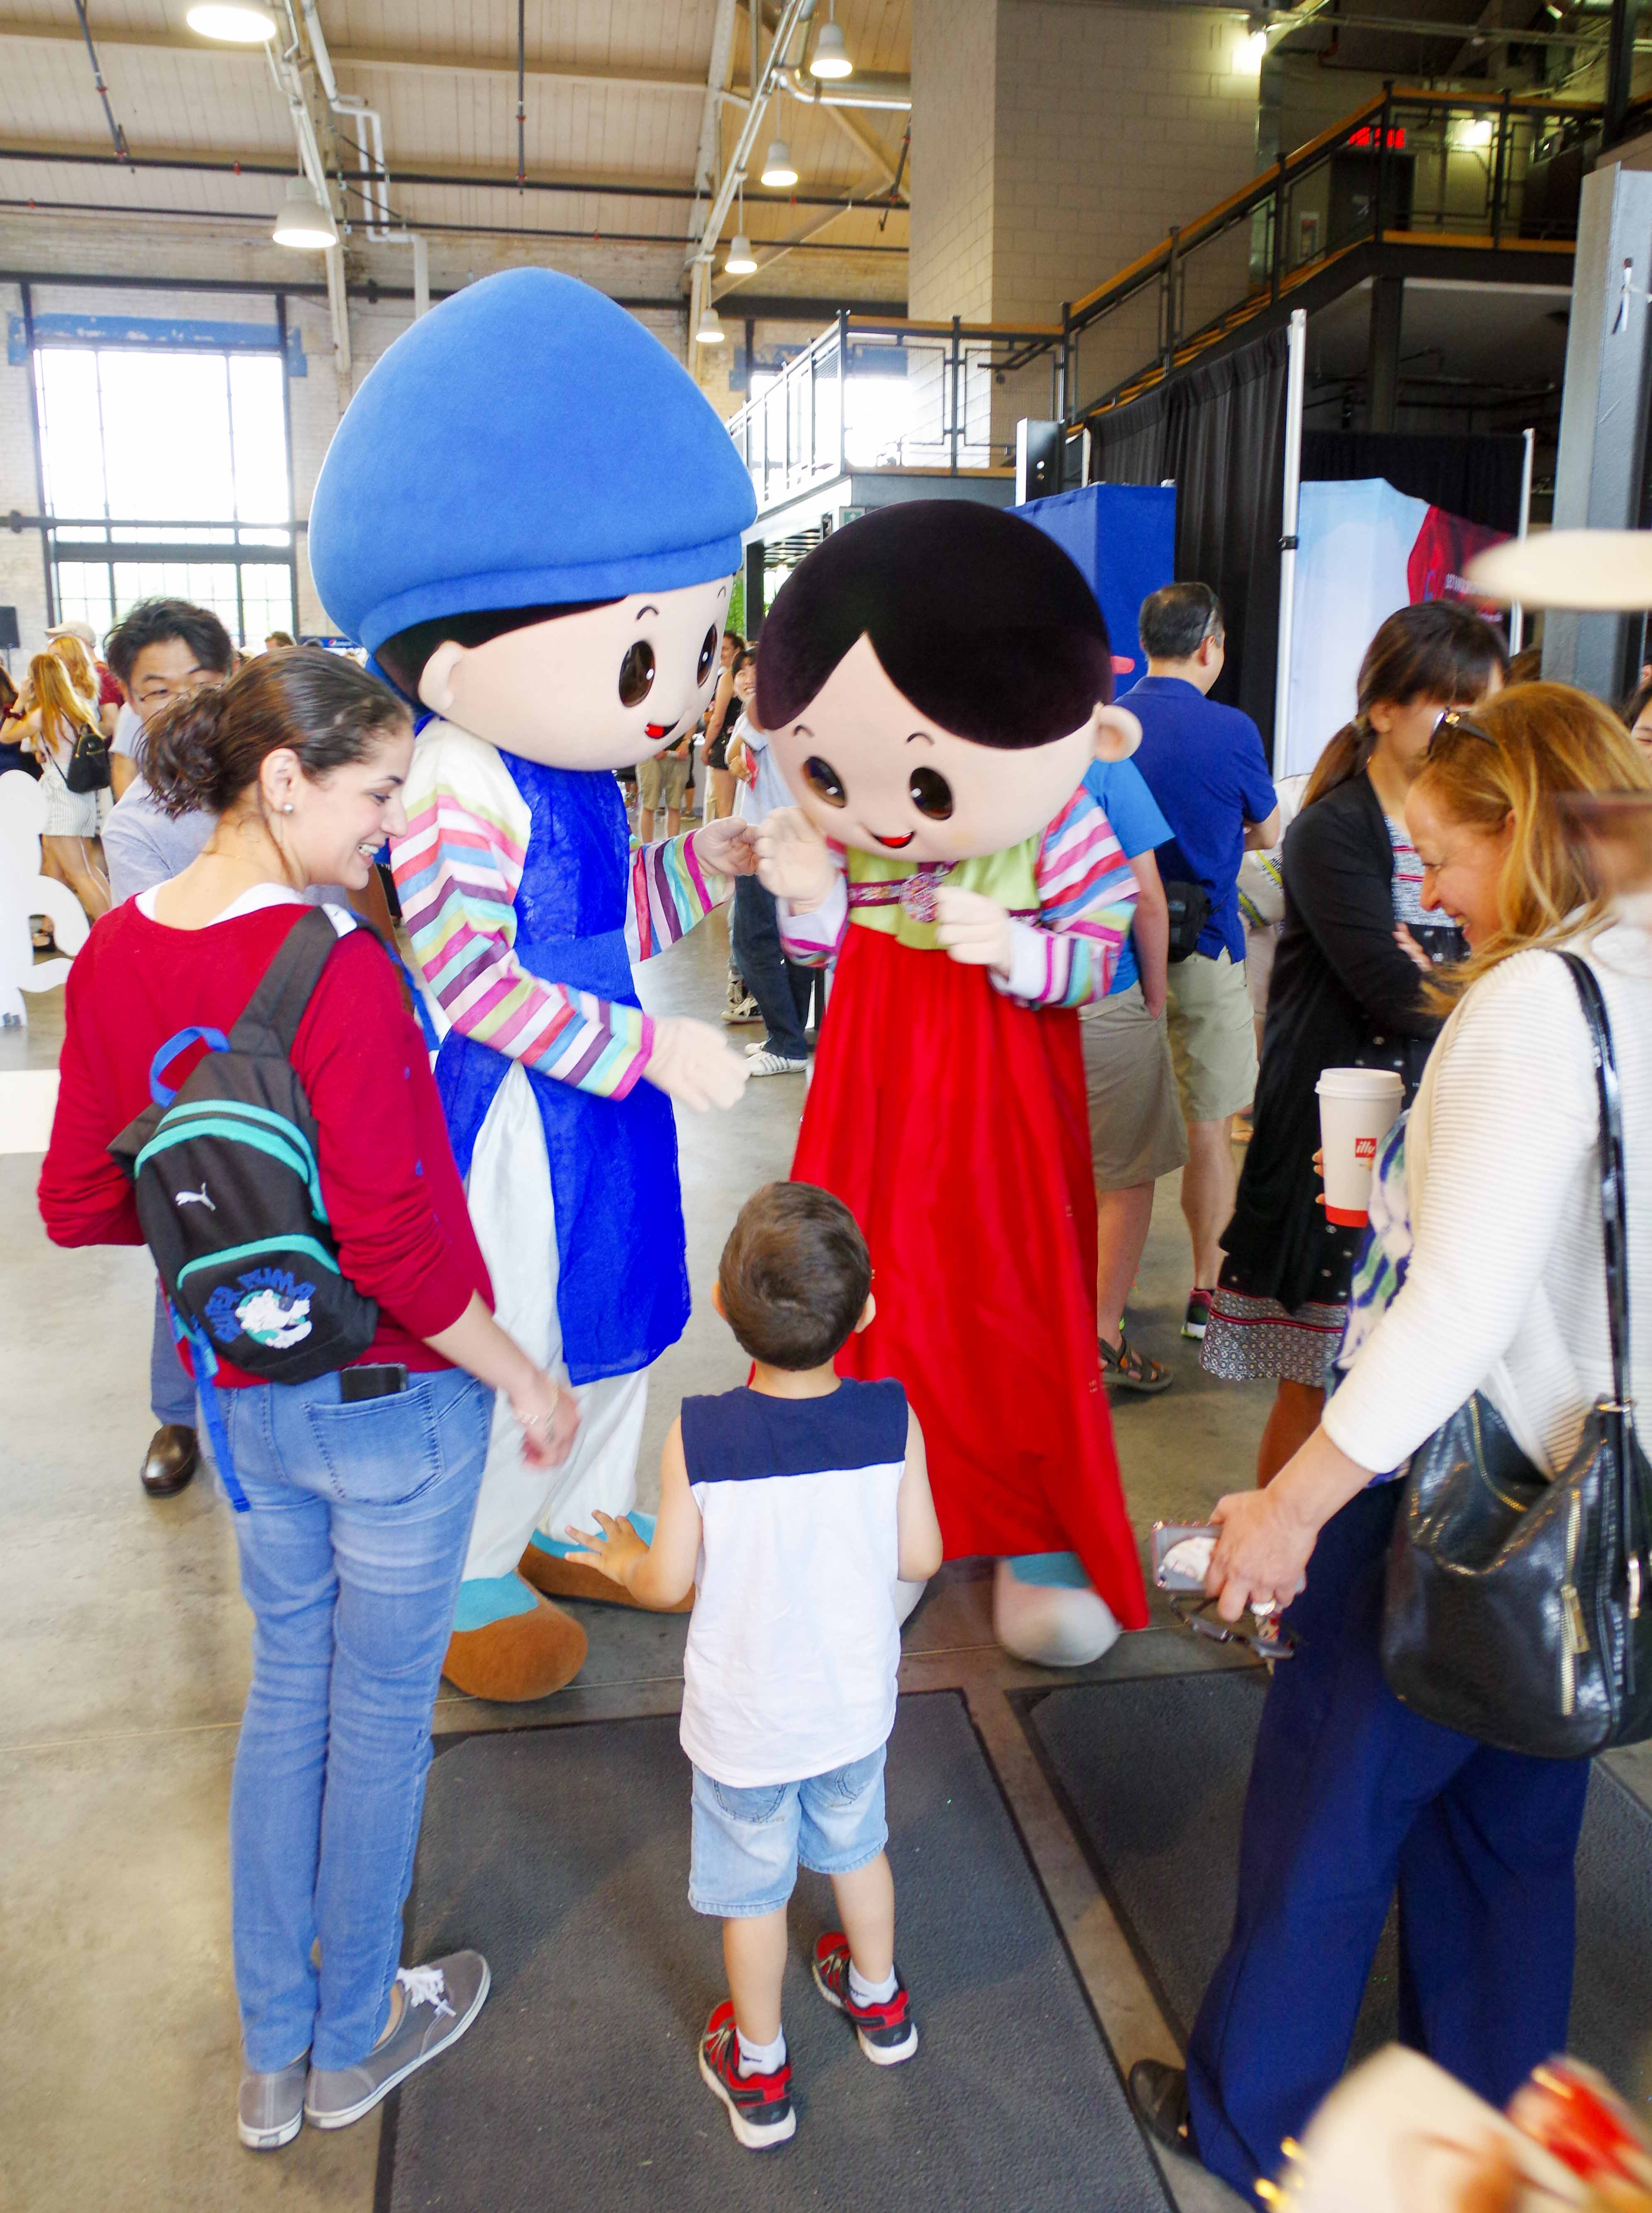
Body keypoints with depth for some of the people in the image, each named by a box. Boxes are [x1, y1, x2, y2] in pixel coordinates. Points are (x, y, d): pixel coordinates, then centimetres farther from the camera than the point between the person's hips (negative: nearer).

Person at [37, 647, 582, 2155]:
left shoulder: (116, 955, -4)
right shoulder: (340, 970, -25)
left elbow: (78, 1207, 2)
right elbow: (394, 1245, -26)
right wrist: (526, 1380, -13)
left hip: (246, 1395, 6)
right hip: (393, 1402, -6)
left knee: (288, 1690, 24)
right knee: (381, 1715, 15)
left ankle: (271, 2058, 41)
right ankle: (354, 2043, 39)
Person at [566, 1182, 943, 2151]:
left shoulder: (697, 1439, -27)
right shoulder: (893, 1421, -22)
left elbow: (669, 1585, -16)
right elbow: (920, 1559, -11)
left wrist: (624, 1558, 6)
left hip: (744, 1723, -2)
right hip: (857, 1706, 2)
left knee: (753, 1890, 22)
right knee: (857, 1848, 30)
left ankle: (759, 2071, 44)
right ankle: (880, 2001, 55)